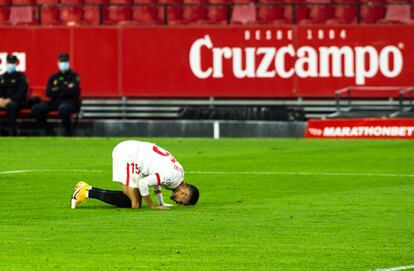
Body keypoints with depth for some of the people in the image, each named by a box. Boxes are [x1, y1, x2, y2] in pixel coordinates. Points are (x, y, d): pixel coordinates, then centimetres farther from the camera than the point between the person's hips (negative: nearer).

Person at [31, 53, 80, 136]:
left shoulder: (74, 76, 3)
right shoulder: (54, 77, 17)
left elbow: (72, 91, -13)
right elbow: (48, 93, 5)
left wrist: (57, 90, -4)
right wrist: (65, 90, -7)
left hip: (70, 102, -5)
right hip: (55, 102, 5)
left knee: (63, 108, -42)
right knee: (35, 109, -16)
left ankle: (68, 133, -21)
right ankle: (49, 132, -6)